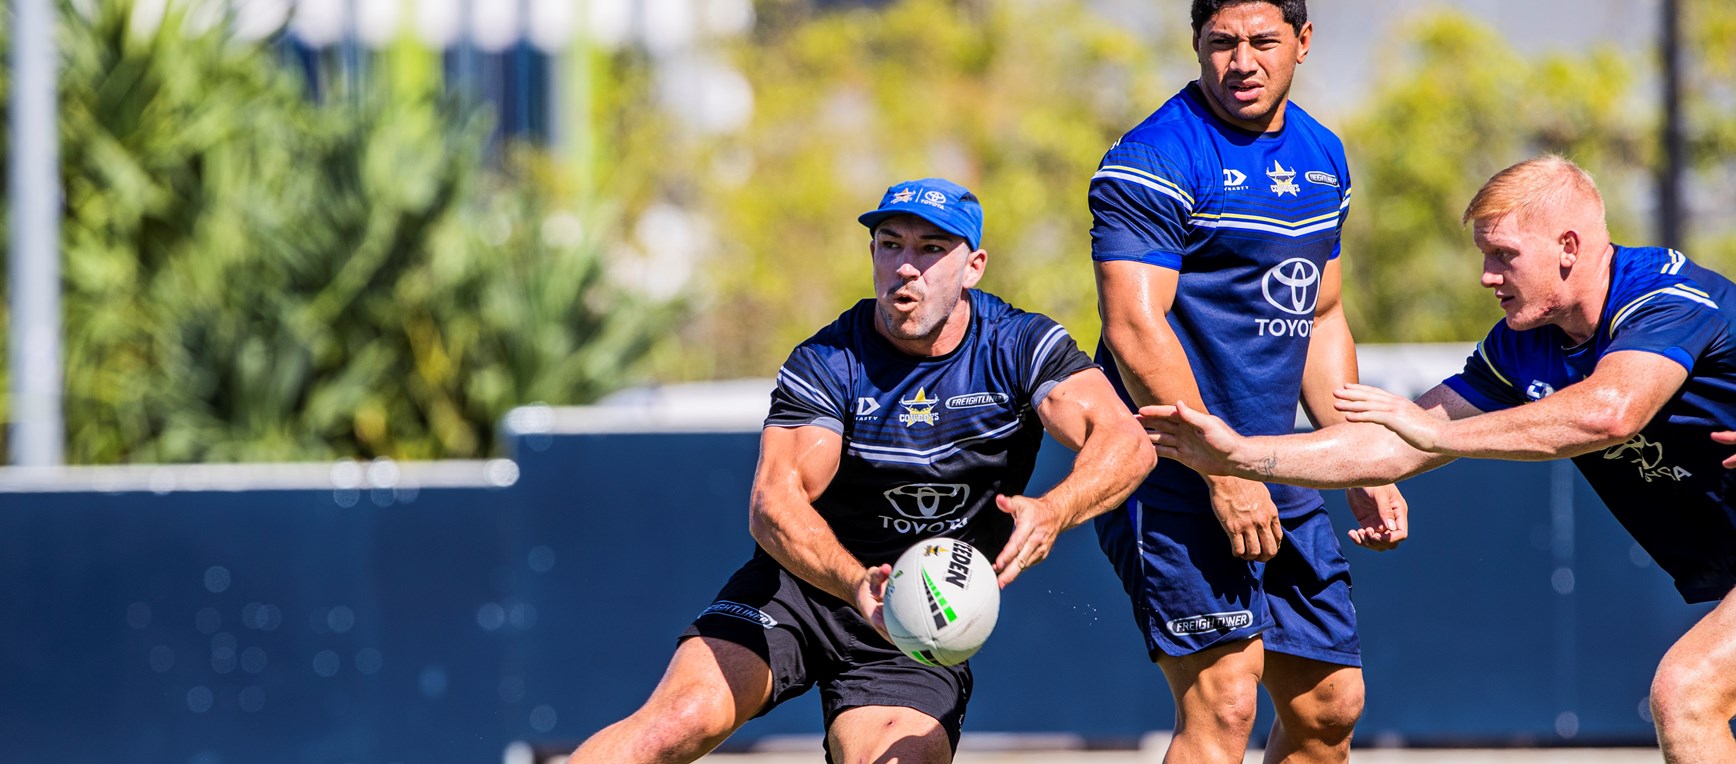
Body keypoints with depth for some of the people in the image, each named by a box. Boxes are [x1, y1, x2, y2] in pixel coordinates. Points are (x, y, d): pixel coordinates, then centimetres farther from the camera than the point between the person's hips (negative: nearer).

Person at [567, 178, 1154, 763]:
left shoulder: (1019, 347, -7)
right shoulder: (826, 364, -10)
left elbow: (1126, 441, -21)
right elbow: (774, 503, -23)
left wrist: (1052, 511, -44)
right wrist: (856, 584, -43)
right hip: (806, 583, -1)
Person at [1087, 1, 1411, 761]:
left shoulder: (1322, 156, 14)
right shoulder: (1154, 161, -12)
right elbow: (1135, 329, -19)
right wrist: (1223, 475, -21)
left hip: (1278, 482, 8)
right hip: (1174, 481, -8)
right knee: (1223, 701, -17)